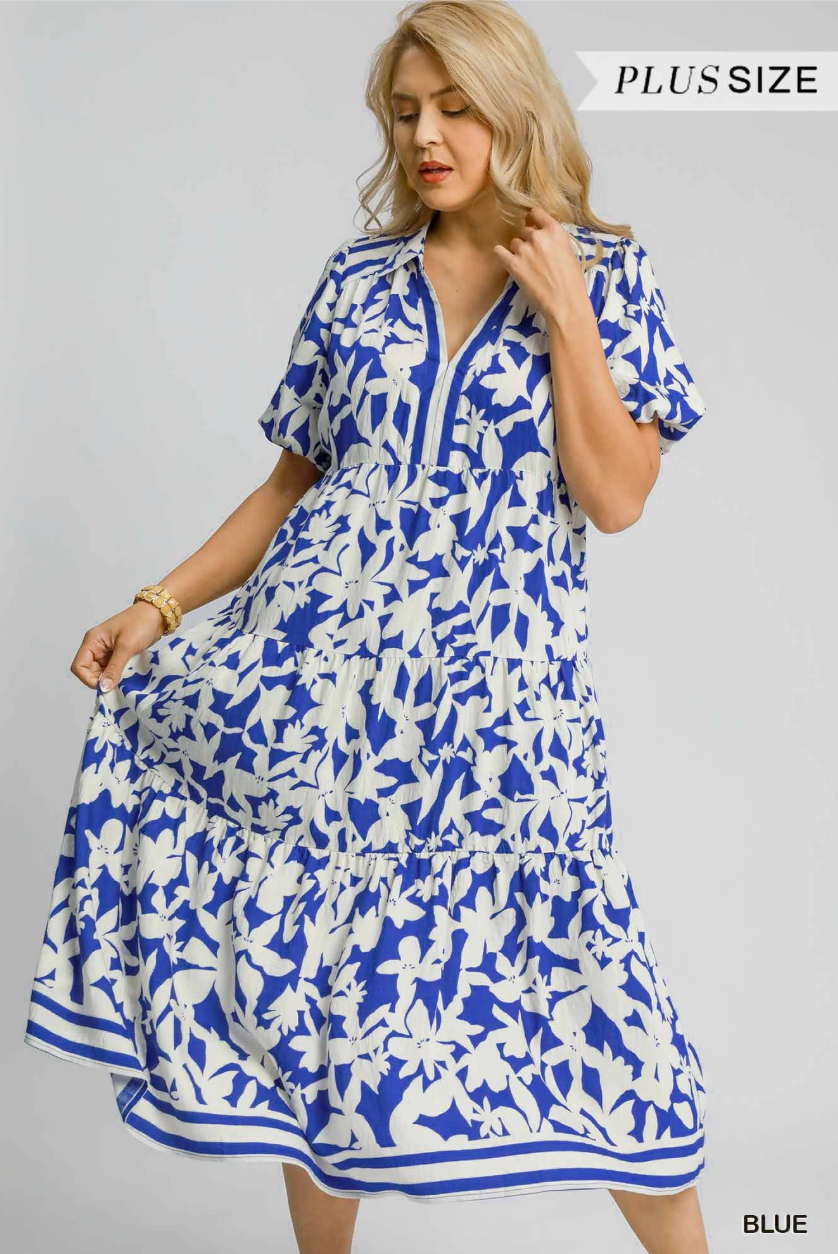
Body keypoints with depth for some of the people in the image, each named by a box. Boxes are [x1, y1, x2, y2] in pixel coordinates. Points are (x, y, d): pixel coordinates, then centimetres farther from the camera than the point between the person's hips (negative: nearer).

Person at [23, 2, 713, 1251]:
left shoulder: (607, 278, 4)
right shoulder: (357, 279, 10)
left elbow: (618, 498, -5)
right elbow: (294, 482, 13)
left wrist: (564, 310, -9)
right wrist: (160, 607, 4)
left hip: (494, 687, -3)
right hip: (316, 666, 3)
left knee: (549, 966, -4)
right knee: (305, 963, 6)